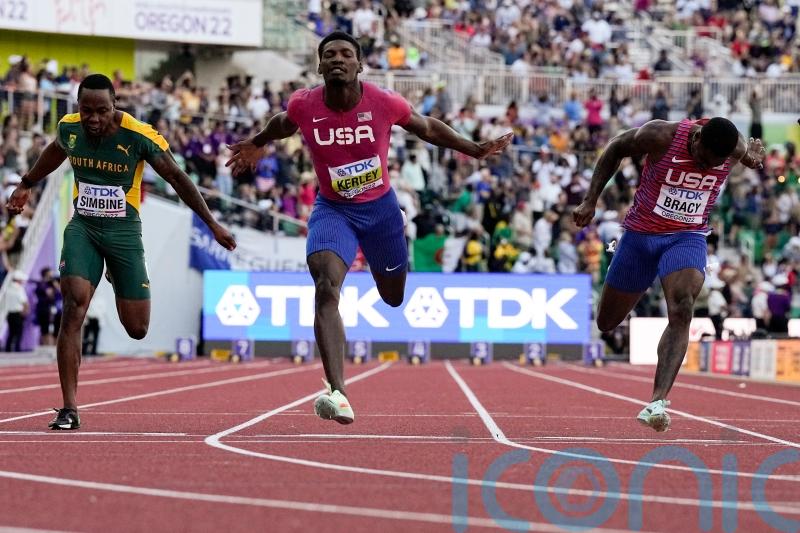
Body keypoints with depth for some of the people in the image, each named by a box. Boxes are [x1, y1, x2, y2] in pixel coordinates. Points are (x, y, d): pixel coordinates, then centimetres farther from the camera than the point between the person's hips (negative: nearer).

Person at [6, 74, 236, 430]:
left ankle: (119, 280, 41)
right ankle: (69, 410, -19)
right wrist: (26, 185, 33)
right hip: (82, 227, 1)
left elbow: (177, 178, -7)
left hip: (124, 231, -1)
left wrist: (212, 224, -4)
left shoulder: (139, 137, -18)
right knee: (74, 307, -21)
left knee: (137, 329, 3)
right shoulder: (69, 128, -7)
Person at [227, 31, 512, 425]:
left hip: (380, 207, 1)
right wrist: (257, 144, 26)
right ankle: (337, 393, -36)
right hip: (333, 210, -1)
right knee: (325, 287, -27)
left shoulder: (384, 104, -18)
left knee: (394, 297, 18)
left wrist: (476, 150, 3)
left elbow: (427, 128, 2)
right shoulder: (303, 106, -15)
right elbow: (283, 122, 11)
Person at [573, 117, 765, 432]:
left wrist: (754, 159, -7)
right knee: (607, 323, 8)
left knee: (681, 310, -27)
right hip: (641, 233, 0)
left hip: (688, 237, 0)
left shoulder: (735, 148, -11)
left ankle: (658, 401, -36)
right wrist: (590, 201, -5)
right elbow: (616, 148, -4)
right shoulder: (661, 136, -22)